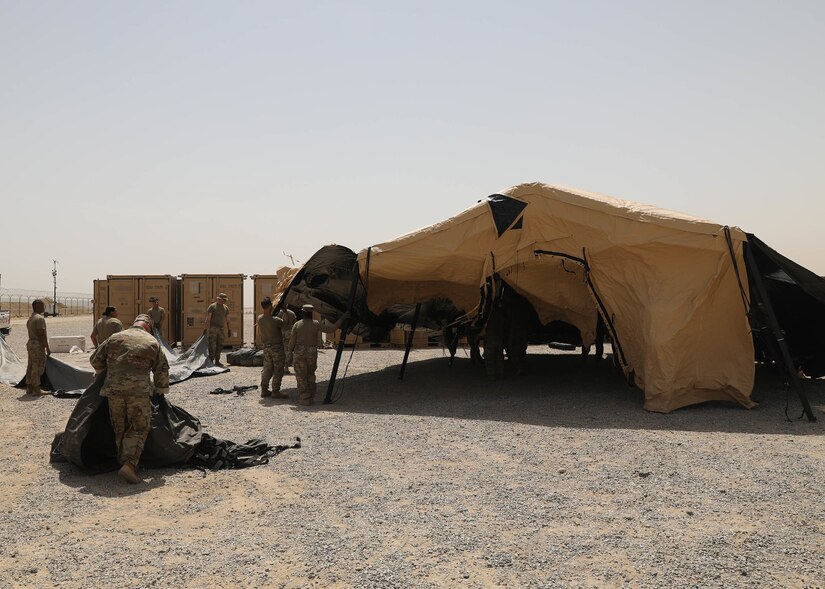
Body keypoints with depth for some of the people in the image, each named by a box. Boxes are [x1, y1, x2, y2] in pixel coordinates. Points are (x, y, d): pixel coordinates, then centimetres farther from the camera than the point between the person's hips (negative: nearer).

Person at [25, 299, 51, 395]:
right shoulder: (40, 318, -16)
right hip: (38, 345, -10)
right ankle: (36, 389, -4)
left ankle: (29, 388, 18)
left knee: (30, 367, 13)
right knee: (38, 367, -6)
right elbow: (42, 334, -20)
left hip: (30, 343, 10)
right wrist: (47, 348, -16)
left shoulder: (30, 318, 16)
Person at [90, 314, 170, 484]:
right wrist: (161, 391, 27)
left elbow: (96, 360, 18)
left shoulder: (115, 338, 14)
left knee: (120, 428, 16)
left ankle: (124, 462, 20)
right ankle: (129, 465, -13)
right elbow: (162, 370, 14)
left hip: (113, 389, 3)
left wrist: (106, 373, 38)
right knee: (139, 428, 2)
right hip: (139, 391, -3)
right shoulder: (152, 342, 10)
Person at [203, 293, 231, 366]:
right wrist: (205, 329, -16)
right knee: (212, 346, -8)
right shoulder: (212, 307, -5)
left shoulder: (226, 308, 11)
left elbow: (227, 320, 15)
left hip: (221, 329, 6)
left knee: (220, 346, 6)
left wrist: (229, 330, 13)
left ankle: (217, 361, 12)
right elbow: (208, 319, -10)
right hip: (213, 328, -6)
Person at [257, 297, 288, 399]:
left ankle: (264, 390, 19)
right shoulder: (276, 321, -23)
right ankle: (275, 391, 3)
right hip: (277, 347, -6)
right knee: (278, 370, 2)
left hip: (266, 347, 6)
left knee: (267, 369, 16)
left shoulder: (260, 319, -4)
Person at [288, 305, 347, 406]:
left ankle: (304, 399, 2)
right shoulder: (315, 324, -5)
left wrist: (290, 349, 19)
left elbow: (292, 341, -1)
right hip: (312, 353, 1)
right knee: (310, 376, 15)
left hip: (299, 352, -1)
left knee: (301, 377, 4)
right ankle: (311, 398, 17)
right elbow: (331, 329, -6)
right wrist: (341, 319, 3)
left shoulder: (297, 325, -5)